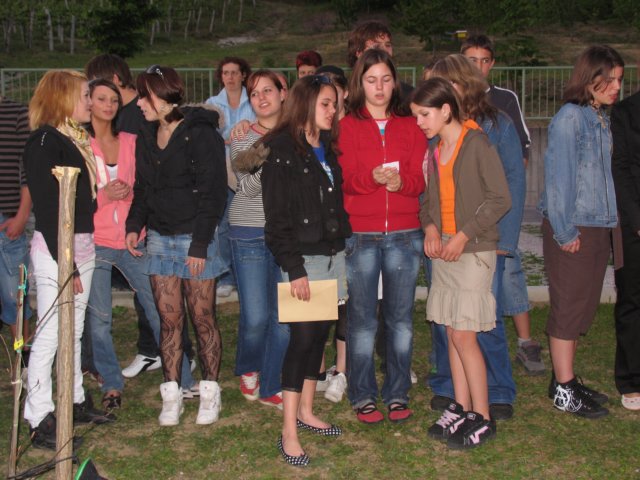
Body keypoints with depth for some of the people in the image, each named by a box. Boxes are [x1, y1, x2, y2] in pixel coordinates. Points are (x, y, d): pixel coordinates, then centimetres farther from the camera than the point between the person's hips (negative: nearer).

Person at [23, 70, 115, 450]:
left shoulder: (77, 139, 12)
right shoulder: (45, 142, -13)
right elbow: (47, 207, -17)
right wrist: (66, 263, -19)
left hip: (84, 245, 9)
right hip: (56, 249, -8)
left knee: (74, 331, 16)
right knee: (50, 334, -3)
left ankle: (75, 403, 28)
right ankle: (40, 421, 6)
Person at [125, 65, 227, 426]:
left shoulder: (200, 135, -10)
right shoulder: (147, 137, 11)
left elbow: (213, 191, -13)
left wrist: (200, 243, -17)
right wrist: (135, 225, 2)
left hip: (195, 237, -6)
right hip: (160, 238, 6)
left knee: (202, 318, 2)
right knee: (170, 319, 7)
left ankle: (210, 392, 15)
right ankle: (172, 393, 15)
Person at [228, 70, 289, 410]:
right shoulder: (242, 139, 2)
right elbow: (249, 188, -10)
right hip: (250, 235, -2)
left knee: (285, 315, 1)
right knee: (255, 317, -3)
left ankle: (271, 388, 18)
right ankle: (247, 369, 28)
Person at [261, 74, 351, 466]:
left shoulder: (328, 149, 14)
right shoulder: (282, 151, -10)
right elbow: (276, 217, -14)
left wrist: (345, 246, 7)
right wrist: (293, 268, -17)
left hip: (333, 254, 7)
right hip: (304, 258, -7)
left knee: (320, 334, 12)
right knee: (303, 336, -8)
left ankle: (306, 412, 26)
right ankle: (289, 432, -1)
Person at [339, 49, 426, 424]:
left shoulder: (410, 127, 13)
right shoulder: (347, 127, 6)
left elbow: (421, 179, 3)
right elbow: (345, 179, -5)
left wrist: (400, 181, -18)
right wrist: (372, 177, -25)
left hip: (404, 235, 2)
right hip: (360, 235, -2)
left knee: (401, 317, 6)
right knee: (363, 318, 1)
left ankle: (398, 393, 19)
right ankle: (363, 396, 13)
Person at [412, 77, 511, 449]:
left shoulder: (477, 143, -11)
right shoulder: (436, 149, 12)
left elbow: (500, 198, -13)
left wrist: (464, 235, -15)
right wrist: (430, 227, -2)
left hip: (474, 251, -7)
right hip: (443, 251, 7)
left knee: (464, 336, -7)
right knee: (453, 334, 10)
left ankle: (482, 418, 5)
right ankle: (462, 409, 21)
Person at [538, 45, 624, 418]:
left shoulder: (602, 118, 11)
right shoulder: (570, 118, -14)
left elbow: (605, 173, 14)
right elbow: (558, 176, -16)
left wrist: (610, 218, 8)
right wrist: (564, 231, -15)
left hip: (599, 227, 8)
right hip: (572, 229, -8)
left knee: (585, 307, 14)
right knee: (569, 307, 0)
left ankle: (566, 378, 27)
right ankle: (563, 391, 10)